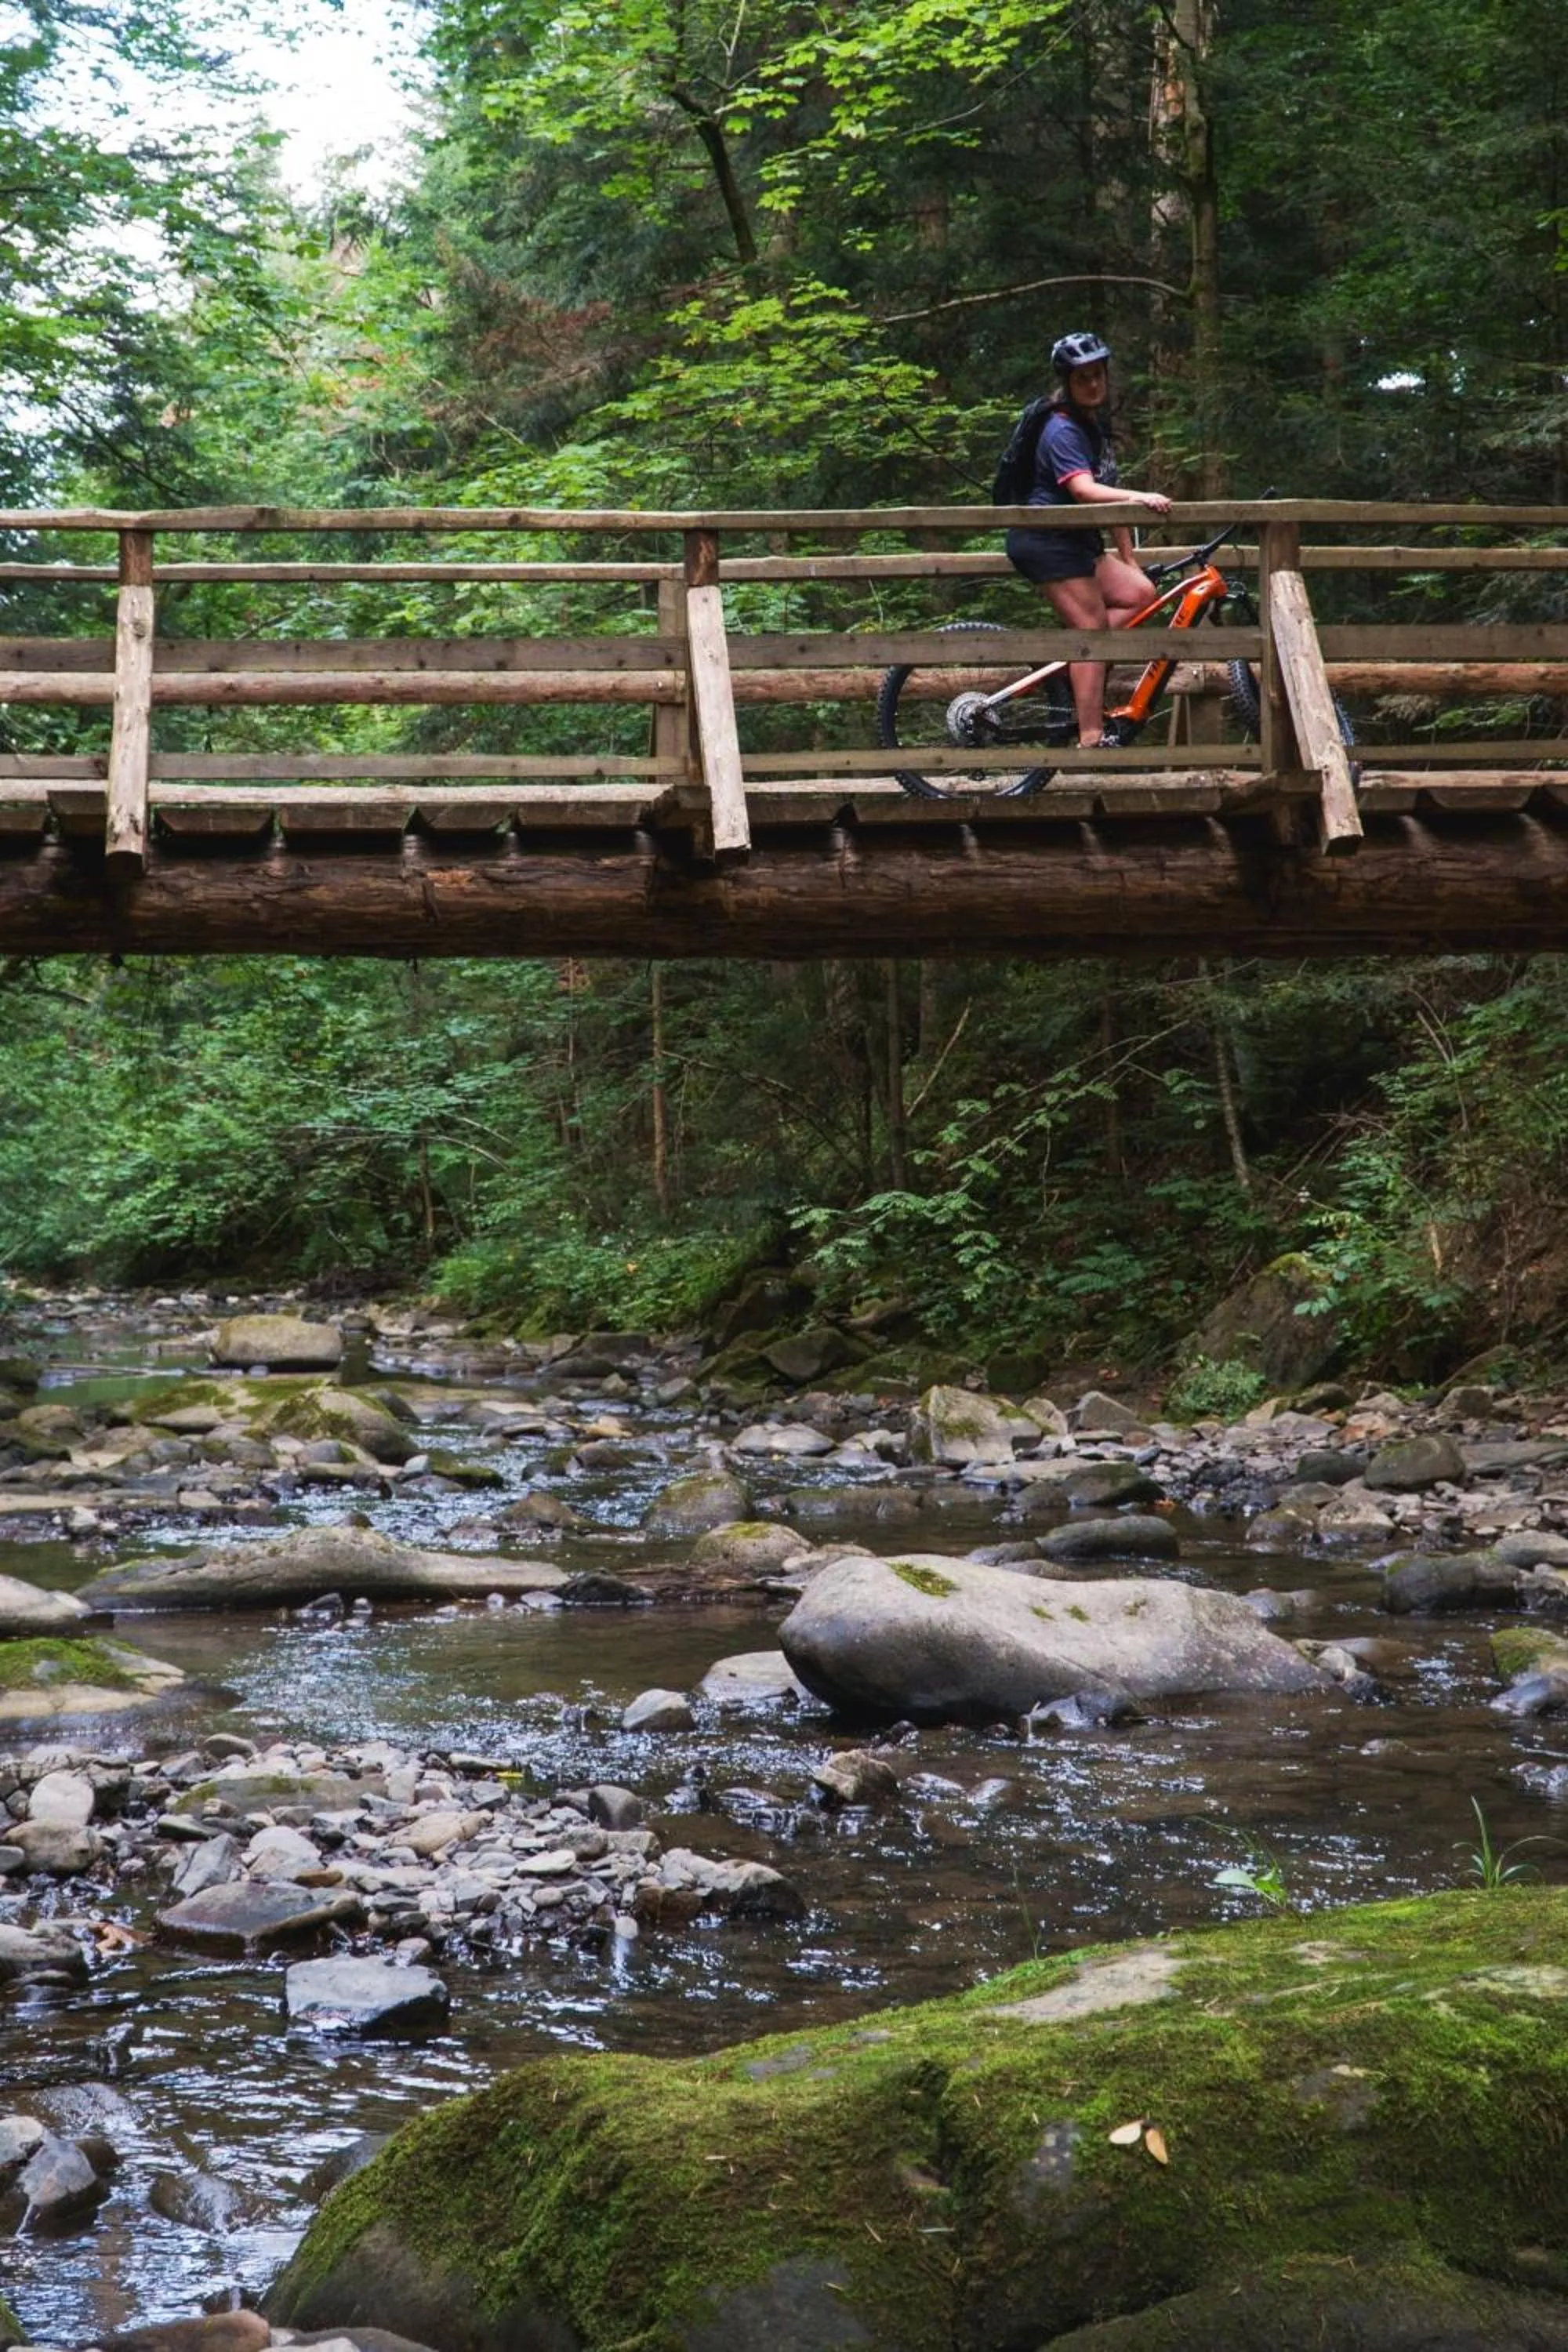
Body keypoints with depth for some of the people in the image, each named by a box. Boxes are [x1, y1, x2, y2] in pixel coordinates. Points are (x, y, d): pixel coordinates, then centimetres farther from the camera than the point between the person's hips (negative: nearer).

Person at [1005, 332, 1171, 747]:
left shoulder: (1097, 426, 14)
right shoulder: (1063, 432, -16)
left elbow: (1109, 492, 17)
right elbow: (1083, 490, -31)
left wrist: (1129, 558, 17)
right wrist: (1138, 497, -45)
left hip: (1077, 540, 9)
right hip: (1047, 541, -9)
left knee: (1139, 592, -3)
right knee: (1093, 628, -12)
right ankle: (1091, 738, -13)